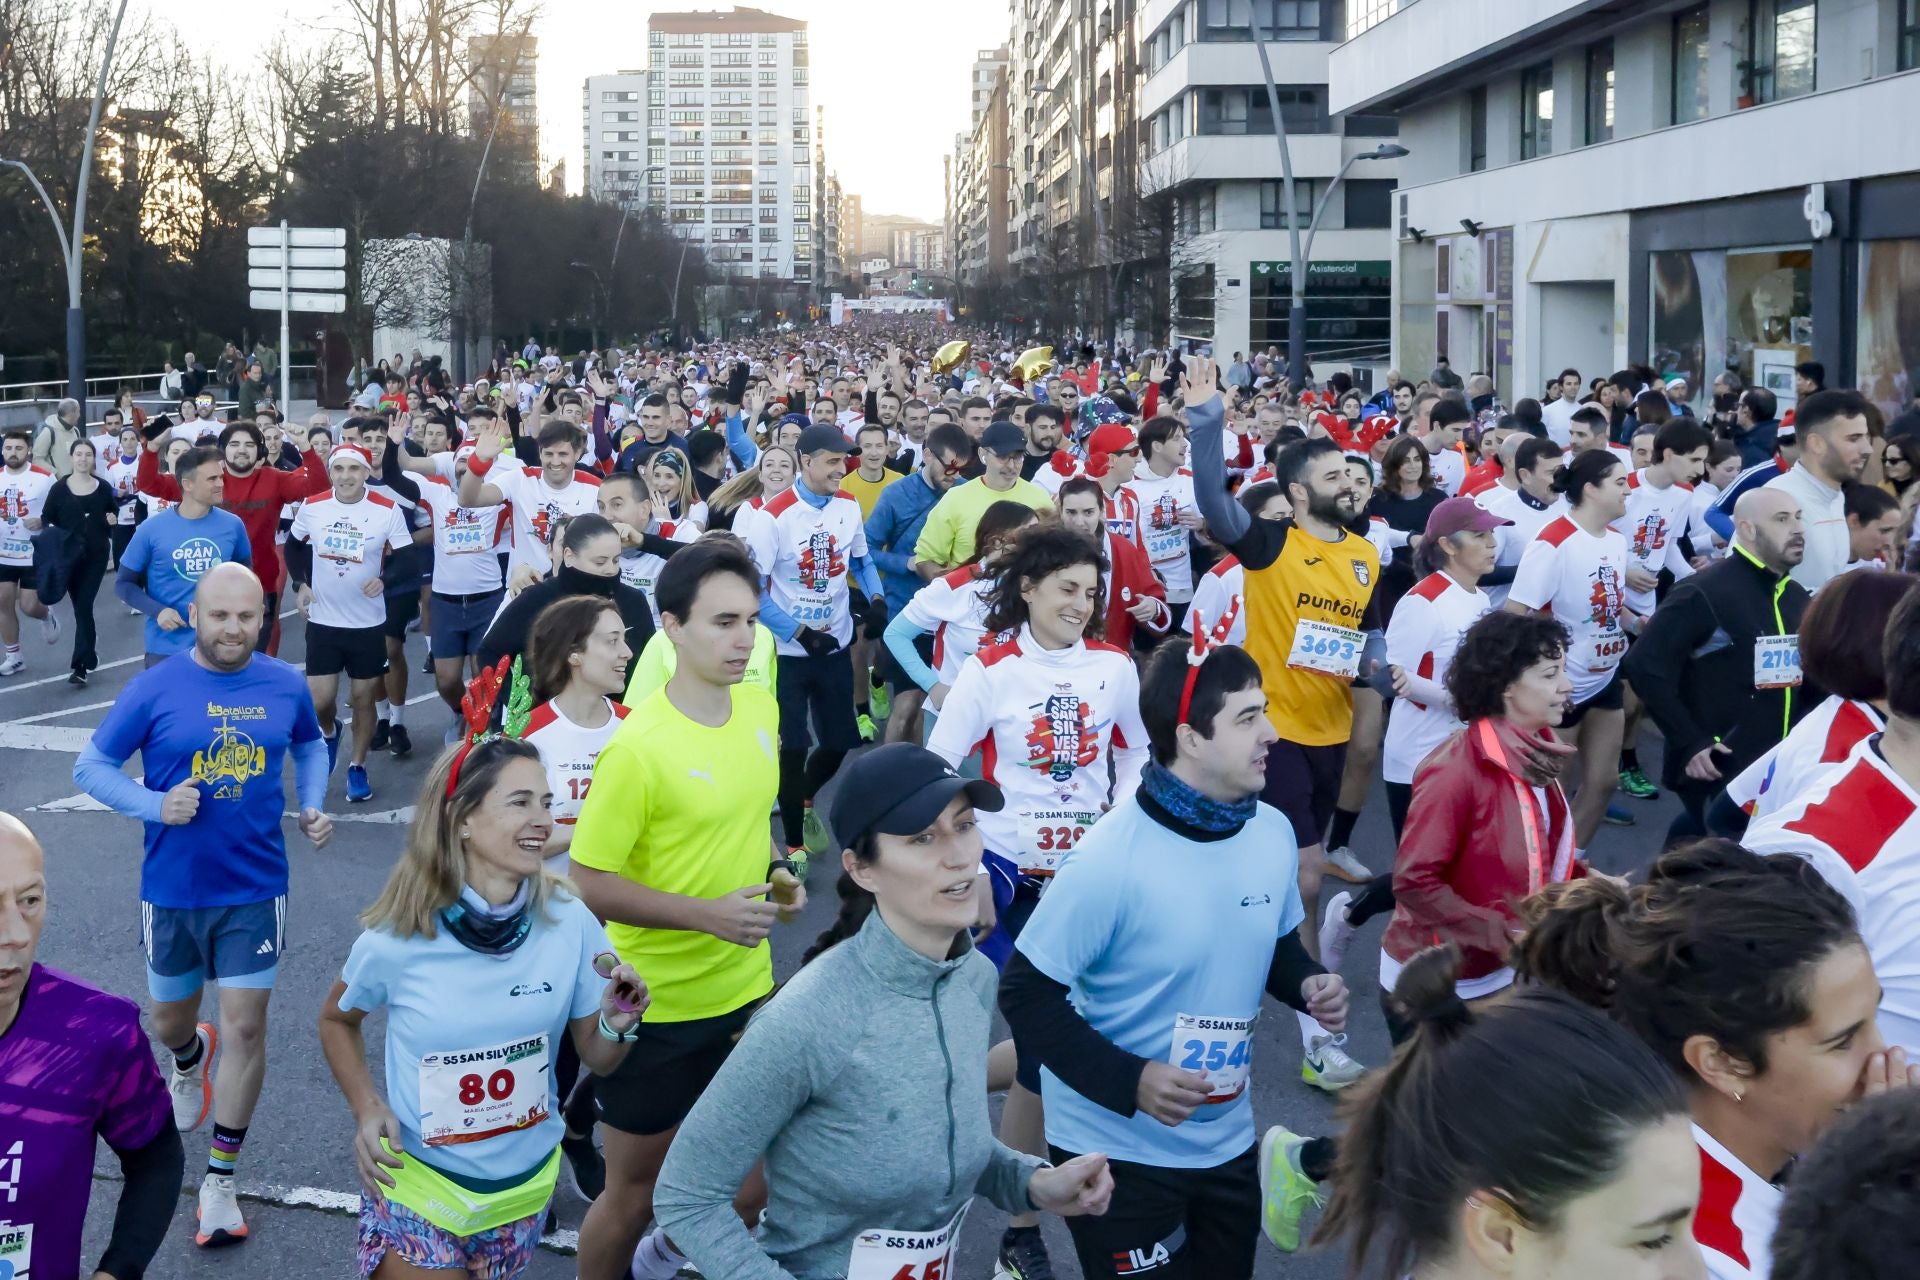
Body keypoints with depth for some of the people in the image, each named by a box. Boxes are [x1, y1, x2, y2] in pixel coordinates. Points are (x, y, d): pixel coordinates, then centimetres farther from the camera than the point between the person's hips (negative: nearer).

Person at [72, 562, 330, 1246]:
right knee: (170, 1022, 18)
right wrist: (156, 806, -22)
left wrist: (313, 805, -3)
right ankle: (191, 1058, 57)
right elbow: (91, 767, -6)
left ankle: (219, 1180, 11)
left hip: (254, 890, 0)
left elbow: (311, 747, 15)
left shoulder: (286, 686, -6)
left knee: (245, 1028, -3)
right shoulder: (155, 689, -13)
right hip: (172, 890, 0)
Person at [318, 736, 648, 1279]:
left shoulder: (571, 924, -14)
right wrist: (367, 1108, -10)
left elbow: (596, 1058, -3)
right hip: (417, 1182, -3)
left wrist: (618, 1026, -24)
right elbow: (336, 1020, 3)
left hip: (526, 1184, 3)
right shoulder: (397, 940, -18)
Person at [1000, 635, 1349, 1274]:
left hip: (1226, 1139, 6)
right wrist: (1128, 1080, -27)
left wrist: (1309, 984, -8)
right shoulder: (1110, 860, -24)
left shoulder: (1272, 833, -5)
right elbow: (1026, 995, -19)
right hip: (1118, 1148, -6)